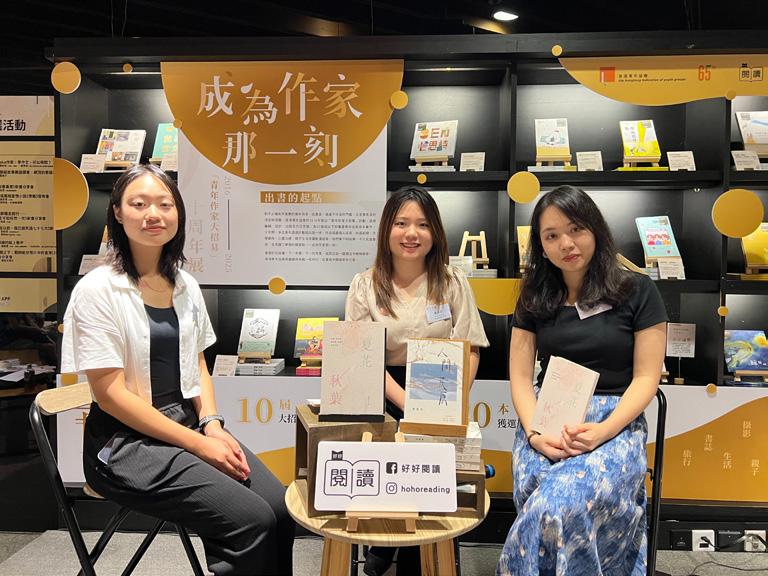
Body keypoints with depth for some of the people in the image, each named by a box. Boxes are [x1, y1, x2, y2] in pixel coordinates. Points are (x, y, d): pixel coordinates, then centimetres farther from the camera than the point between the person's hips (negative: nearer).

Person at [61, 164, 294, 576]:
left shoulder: (185, 286, 7)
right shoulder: (98, 290, -11)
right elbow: (110, 394, -15)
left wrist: (212, 425, -4)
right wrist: (199, 444, -17)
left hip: (190, 424, 6)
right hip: (127, 442, -6)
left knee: (281, 508, -13)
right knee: (252, 520, -21)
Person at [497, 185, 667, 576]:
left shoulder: (637, 292, 3)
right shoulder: (534, 298, 12)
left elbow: (646, 377, -1)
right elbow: (520, 376, 7)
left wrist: (603, 431, -17)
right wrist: (534, 433, -12)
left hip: (615, 421, -2)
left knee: (557, 507, -32)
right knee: (545, 508, -30)